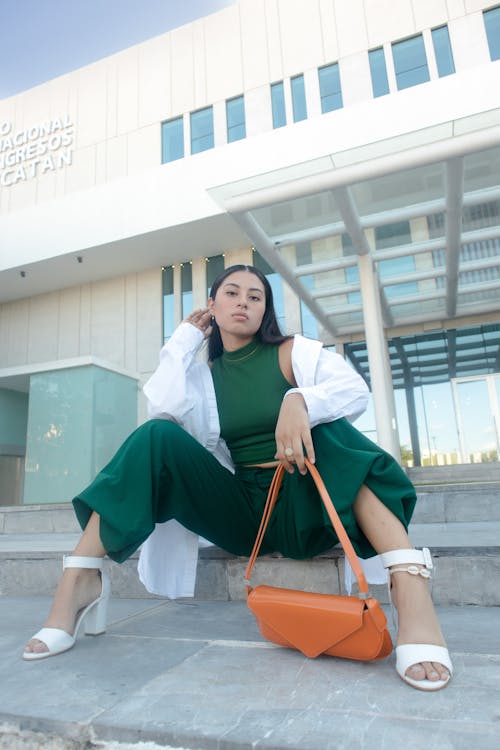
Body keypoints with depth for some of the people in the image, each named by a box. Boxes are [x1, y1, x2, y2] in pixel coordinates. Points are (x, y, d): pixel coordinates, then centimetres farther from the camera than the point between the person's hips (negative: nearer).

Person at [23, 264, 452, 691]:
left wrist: (300, 401, -34)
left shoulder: (293, 352, 3)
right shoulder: (204, 374, 11)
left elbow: (356, 389, -13)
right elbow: (165, 410, -10)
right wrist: (185, 340, 1)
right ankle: (80, 581, -19)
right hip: (240, 513, 2)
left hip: (302, 508, -2)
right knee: (157, 436, -15)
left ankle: (410, 582, -43)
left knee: (325, 426, -30)